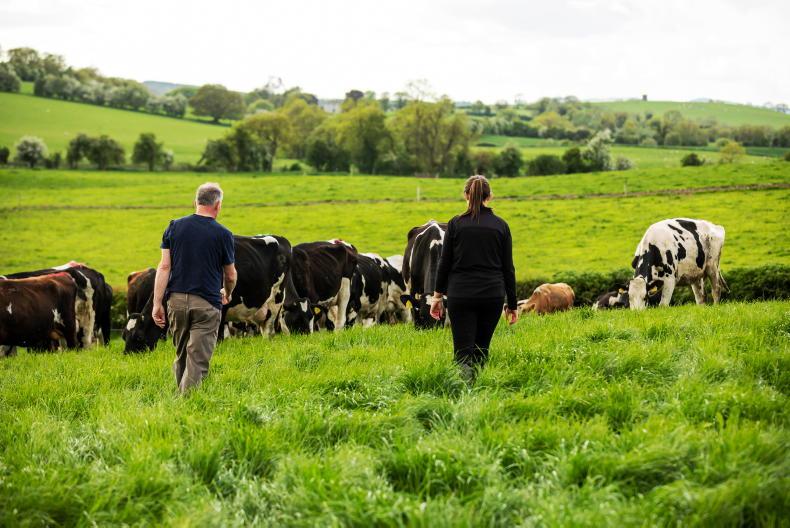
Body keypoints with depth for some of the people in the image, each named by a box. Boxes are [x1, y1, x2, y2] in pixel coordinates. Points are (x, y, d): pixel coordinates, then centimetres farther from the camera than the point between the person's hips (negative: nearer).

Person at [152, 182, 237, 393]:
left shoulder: (175, 227, 3)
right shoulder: (223, 234, -3)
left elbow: (164, 267, -2)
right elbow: (230, 275, 8)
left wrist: (157, 303, -2)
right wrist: (227, 294, 29)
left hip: (176, 300, 4)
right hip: (207, 304, -3)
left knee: (182, 355, 19)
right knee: (198, 361, -3)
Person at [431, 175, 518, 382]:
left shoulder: (456, 224, -3)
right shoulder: (500, 225, 1)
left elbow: (445, 263, -1)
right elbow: (508, 268, 3)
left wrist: (438, 295, 10)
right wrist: (512, 304, 10)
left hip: (461, 295, -2)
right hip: (492, 295, 2)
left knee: (464, 353, -4)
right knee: (481, 349, 16)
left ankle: (467, 378, -35)